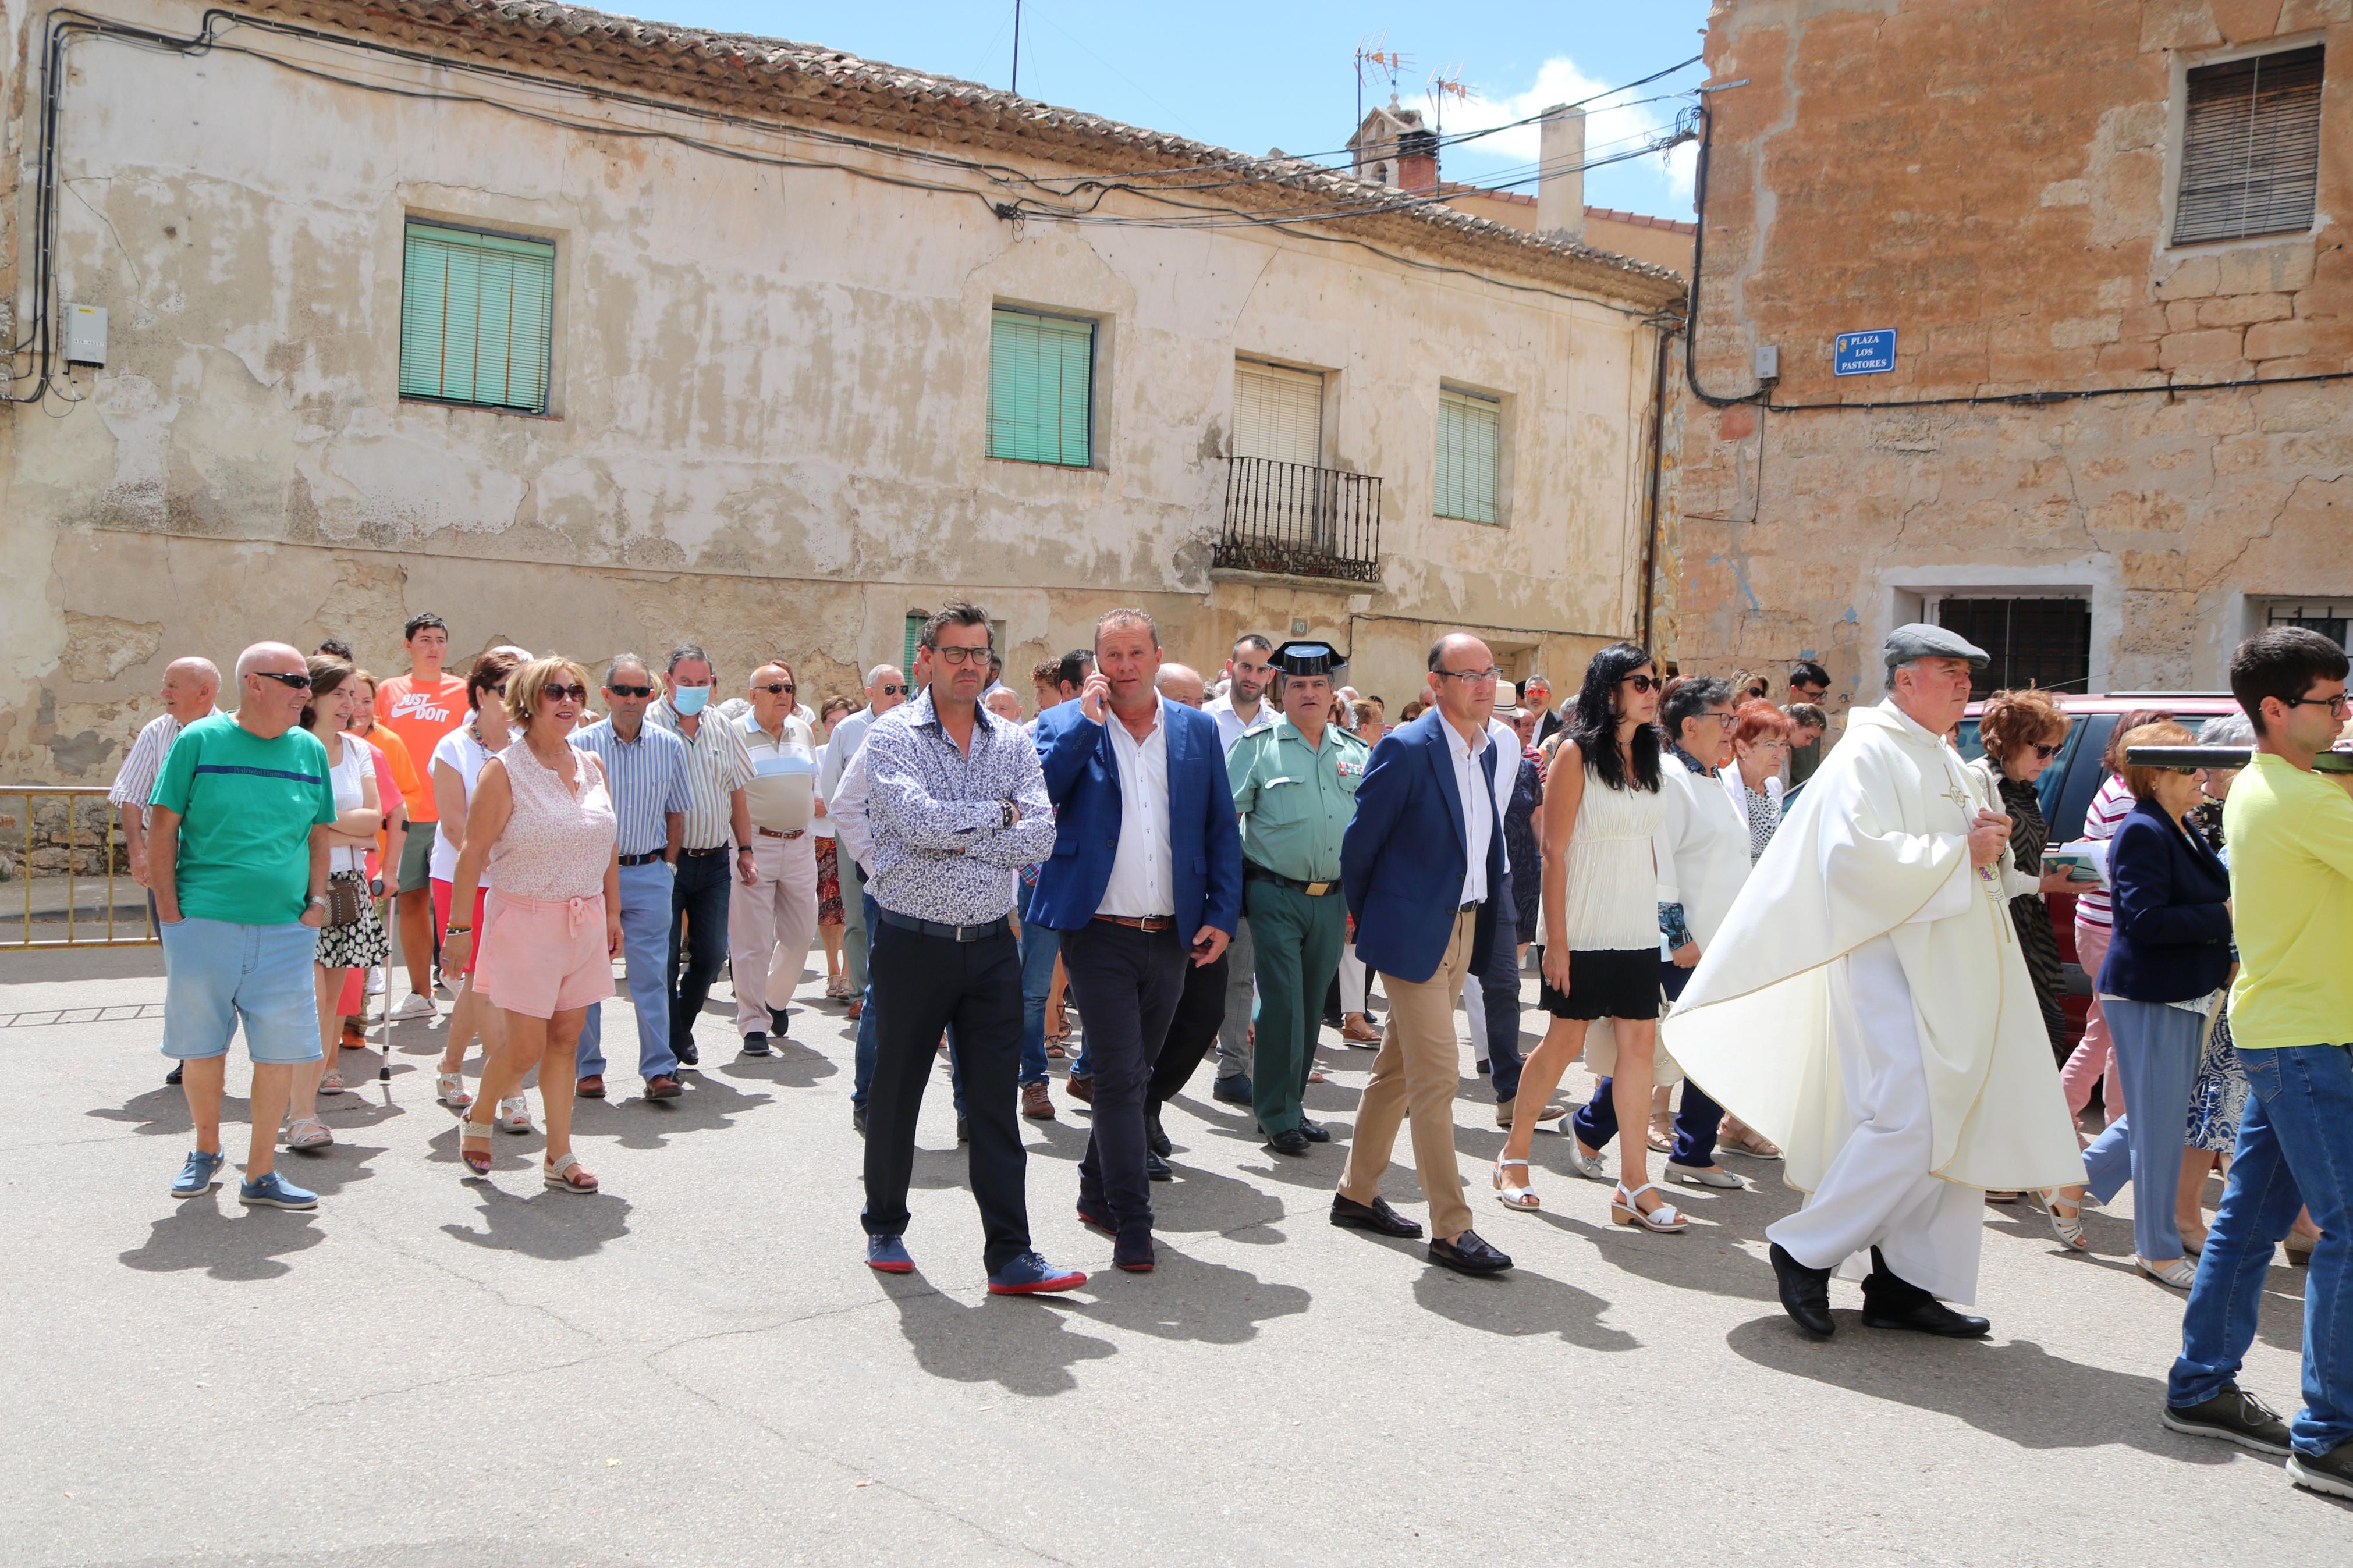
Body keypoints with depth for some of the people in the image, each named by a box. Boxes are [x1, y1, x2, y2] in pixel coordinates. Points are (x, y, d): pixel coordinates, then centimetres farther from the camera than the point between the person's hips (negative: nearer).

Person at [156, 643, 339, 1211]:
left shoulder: (310, 750, 8)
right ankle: (206, 1150, 31)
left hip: (285, 929, 2)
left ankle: (261, 1174, 13)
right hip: (203, 922, -2)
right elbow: (163, 828, 0)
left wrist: (317, 899, 4)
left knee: (281, 1051, 1)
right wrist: (169, 912, -5)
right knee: (201, 1046, 8)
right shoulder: (200, 741, -2)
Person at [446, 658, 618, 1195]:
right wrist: (460, 925, -10)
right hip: (525, 920, -5)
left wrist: (612, 912, 14)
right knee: (525, 1045, -2)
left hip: (585, 922, 5)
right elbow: (474, 851, -9)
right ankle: (477, 1122, 25)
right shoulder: (504, 770, -8)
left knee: (566, 1040, 8)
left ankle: (560, 1156, 15)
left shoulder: (592, 765, 9)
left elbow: (608, 847, 15)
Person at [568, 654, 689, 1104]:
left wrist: (666, 866, 8)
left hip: (649, 874, 1)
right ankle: (588, 1069, 15)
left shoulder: (669, 746, 4)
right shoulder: (580, 744, -3)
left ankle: (659, 1069, 2)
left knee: (651, 975, -1)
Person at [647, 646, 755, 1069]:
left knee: (711, 953, 8)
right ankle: (672, 1049, 10)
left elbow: (736, 794, 17)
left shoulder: (723, 730, 11)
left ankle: (682, 1024, 30)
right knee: (666, 957, -1)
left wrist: (745, 850, 12)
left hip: (714, 861, 5)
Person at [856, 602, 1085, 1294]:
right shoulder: (892, 736, -5)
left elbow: (1038, 840, -7)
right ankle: (885, 1228, 31)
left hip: (990, 945, 3)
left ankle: (1010, 1256, 4)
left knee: (995, 1102, 2)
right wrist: (998, 813, -9)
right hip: (912, 944, -2)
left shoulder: (1013, 743, 6)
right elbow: (920, 821, -22)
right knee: (895, 1095, 11)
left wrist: (954, 837, -14)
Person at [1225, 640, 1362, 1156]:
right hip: (1276, 896, -4)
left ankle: (1292, 1104, 24)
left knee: (1311, 1006, 11)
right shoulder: (1257, 746, -2)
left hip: (1333, 900, 4)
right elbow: (1221, 817, -3)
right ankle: (1277, 1117, 5)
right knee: (1282, 1005, -6)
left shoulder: (1356, 752, 10)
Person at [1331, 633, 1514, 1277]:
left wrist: (1483, 918, 15)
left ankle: (1357, 1194, 30)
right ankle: (1450, 1229, -1)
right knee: (1436, 1077, -7)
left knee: (1399, 1067, 17)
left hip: (1463, 929, 8)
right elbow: (1359, 842, -9)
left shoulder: (1487, 749, 9)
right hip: (1414, 932, -8)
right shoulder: (1406, 749, -15)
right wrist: (1366, 920, 1)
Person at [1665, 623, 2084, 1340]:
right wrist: (1960, 852, -15)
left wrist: (1983, 840, 7)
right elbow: (1859, 853, -22)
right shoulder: (1869, 754, -9)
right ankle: (1806, 1252, 0)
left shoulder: (1941, 759, 20)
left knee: (1950, 1129, 8)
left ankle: (1905, 1285, 14)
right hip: (1890, 963, -10)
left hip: (1946, 971, 10)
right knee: (1906, 1125, -15)